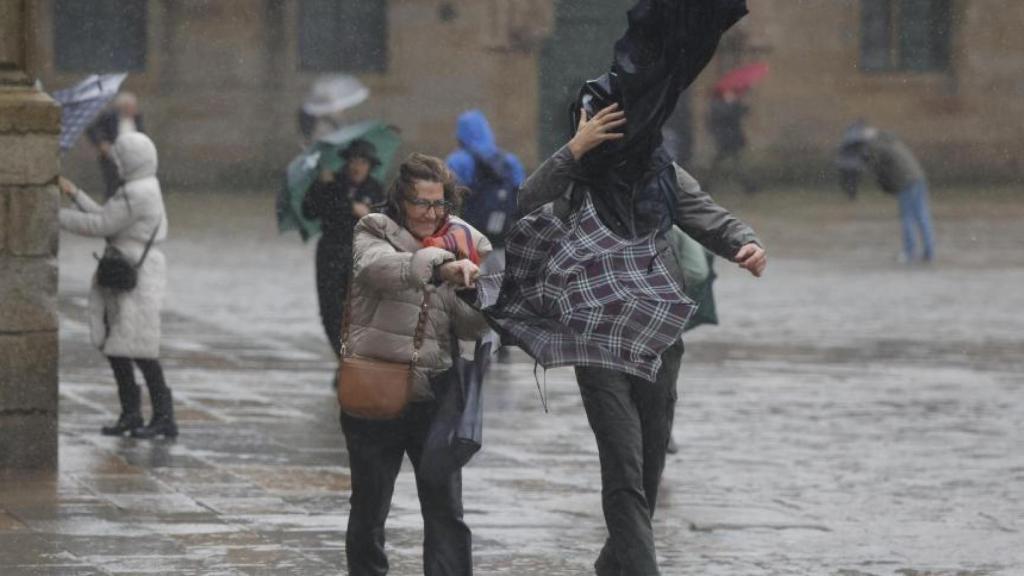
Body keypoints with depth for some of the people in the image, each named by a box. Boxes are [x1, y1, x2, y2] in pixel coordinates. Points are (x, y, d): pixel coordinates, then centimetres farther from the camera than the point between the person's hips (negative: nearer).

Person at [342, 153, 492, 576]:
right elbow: (381, 267, -27)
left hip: (432, 398, 3)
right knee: (369, 510, 10)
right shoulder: (374, 235, -2)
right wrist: (439, 266, -42)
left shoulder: (458, 246, 10)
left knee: (446, 511, -3)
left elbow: (469, 327, 7)